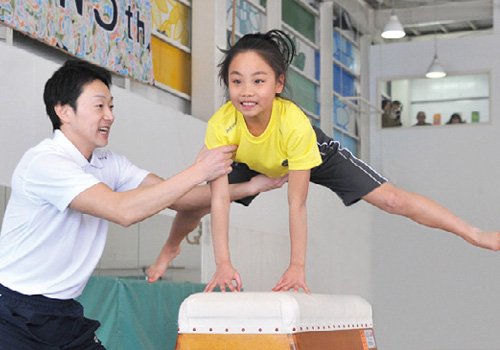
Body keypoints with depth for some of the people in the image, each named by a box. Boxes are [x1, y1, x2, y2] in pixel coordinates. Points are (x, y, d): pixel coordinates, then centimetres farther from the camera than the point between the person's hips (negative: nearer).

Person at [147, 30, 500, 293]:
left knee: (392, 199, -10)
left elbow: (297, 204, -36)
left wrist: (297, 267, -38)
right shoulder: (221, 125, -37)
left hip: (315, 154, -3)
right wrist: (223, 264, -41)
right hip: (252, 164, 3)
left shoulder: (295, 123, -42)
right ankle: (170, 249, 29)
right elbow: (219, 198, -35)